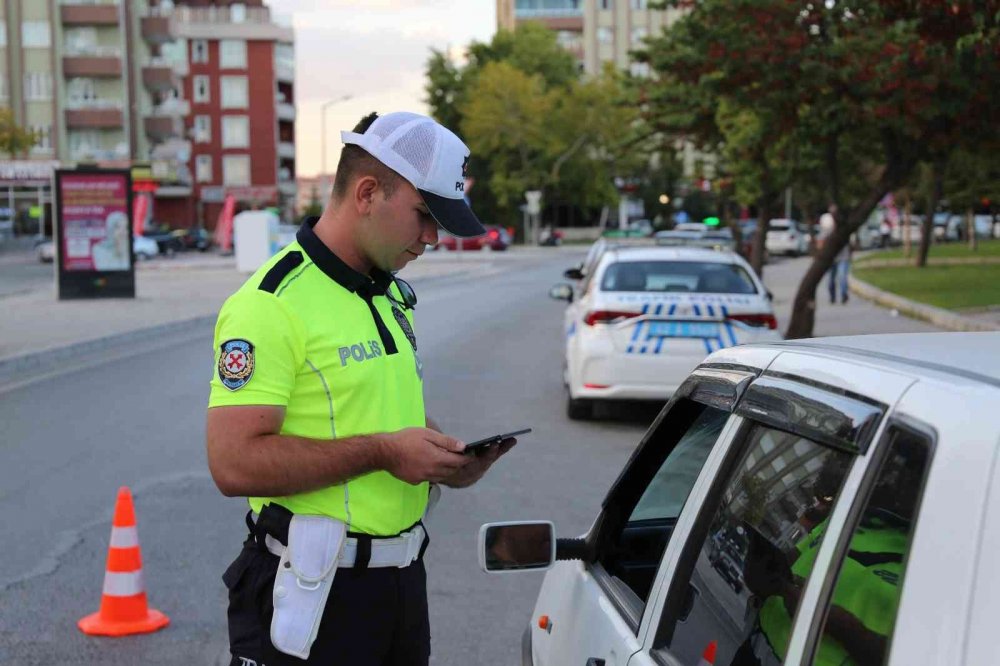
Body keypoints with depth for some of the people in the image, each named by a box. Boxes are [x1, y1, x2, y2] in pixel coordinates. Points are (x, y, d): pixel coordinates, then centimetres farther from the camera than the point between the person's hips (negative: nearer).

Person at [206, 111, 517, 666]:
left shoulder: (395, 297, 12)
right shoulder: (273, 304, -17)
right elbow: (235, 462, -24)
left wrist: (445, 457, 3)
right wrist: (383, 451, -23)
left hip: (402, 577, 8)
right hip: (316, 593, -8)